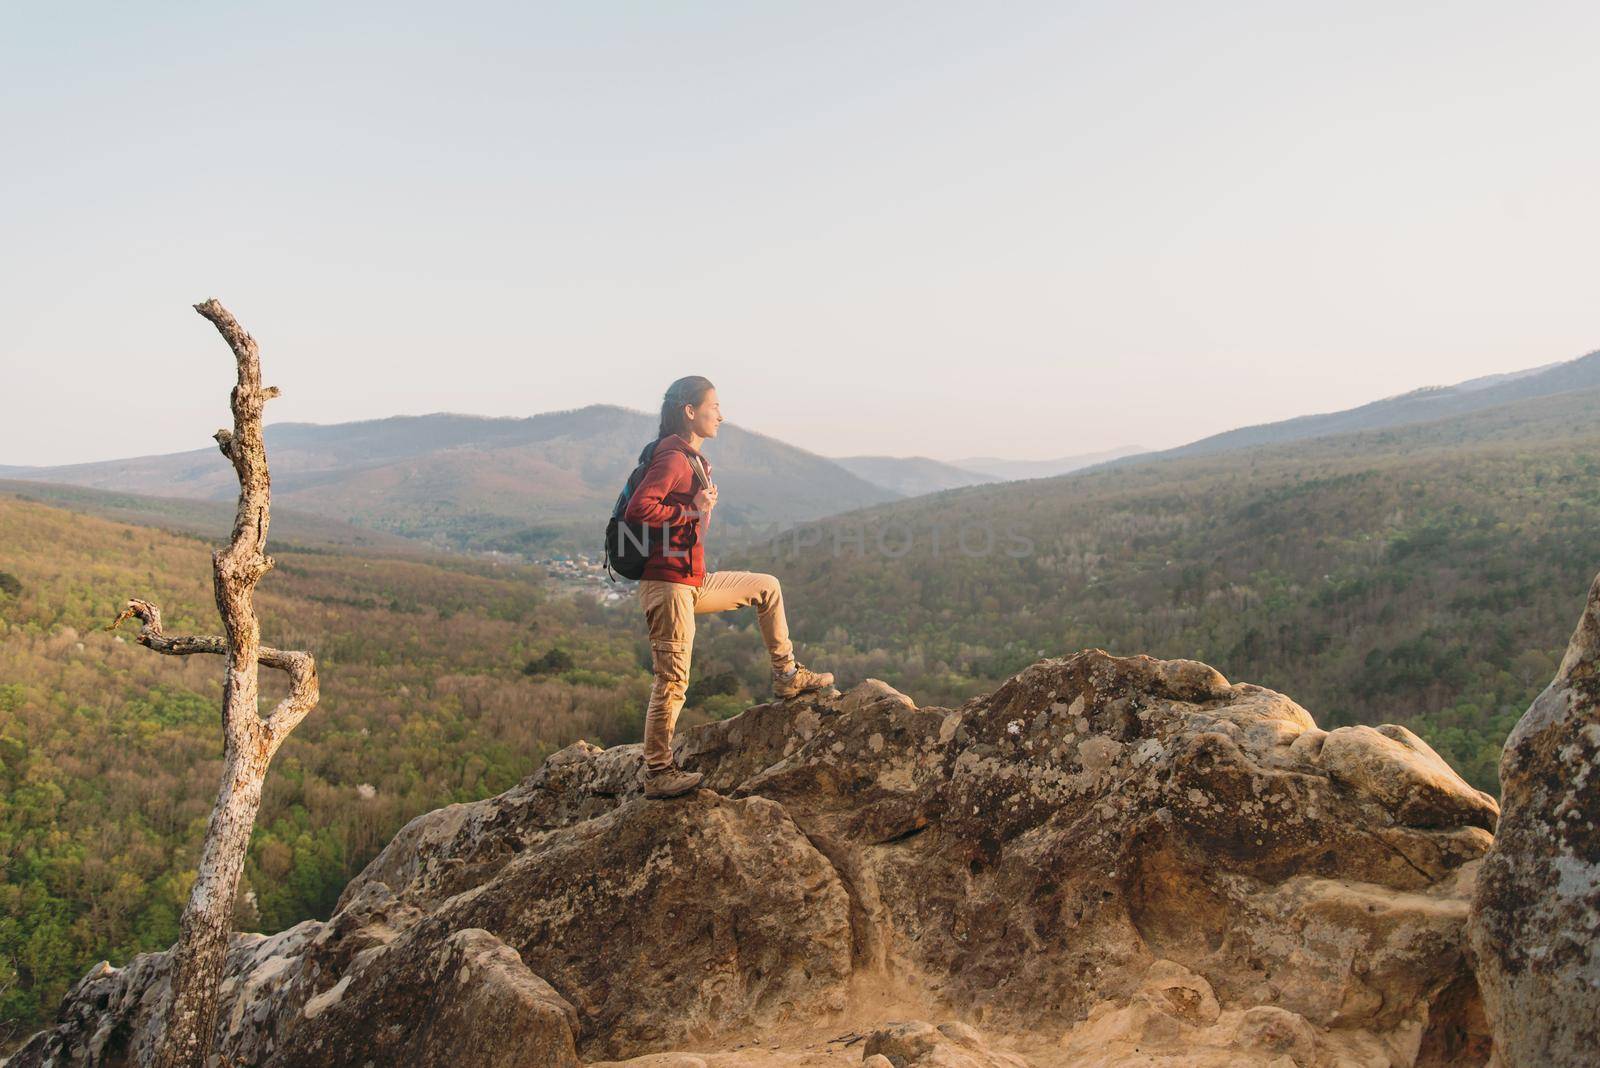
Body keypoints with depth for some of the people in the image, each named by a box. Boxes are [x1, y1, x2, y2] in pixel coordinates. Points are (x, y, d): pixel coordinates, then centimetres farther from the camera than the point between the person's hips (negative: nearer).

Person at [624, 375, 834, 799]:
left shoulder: (692, 459, 16)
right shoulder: (672, 458, -15)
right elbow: (637, 509, -26)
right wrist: (692, 511, -18)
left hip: (694, 582, 10)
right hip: (668, 584, -10)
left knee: (766, 588, 19)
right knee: (672, 681, -5)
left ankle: (786, 676, 25)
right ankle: (657, 774, 4)